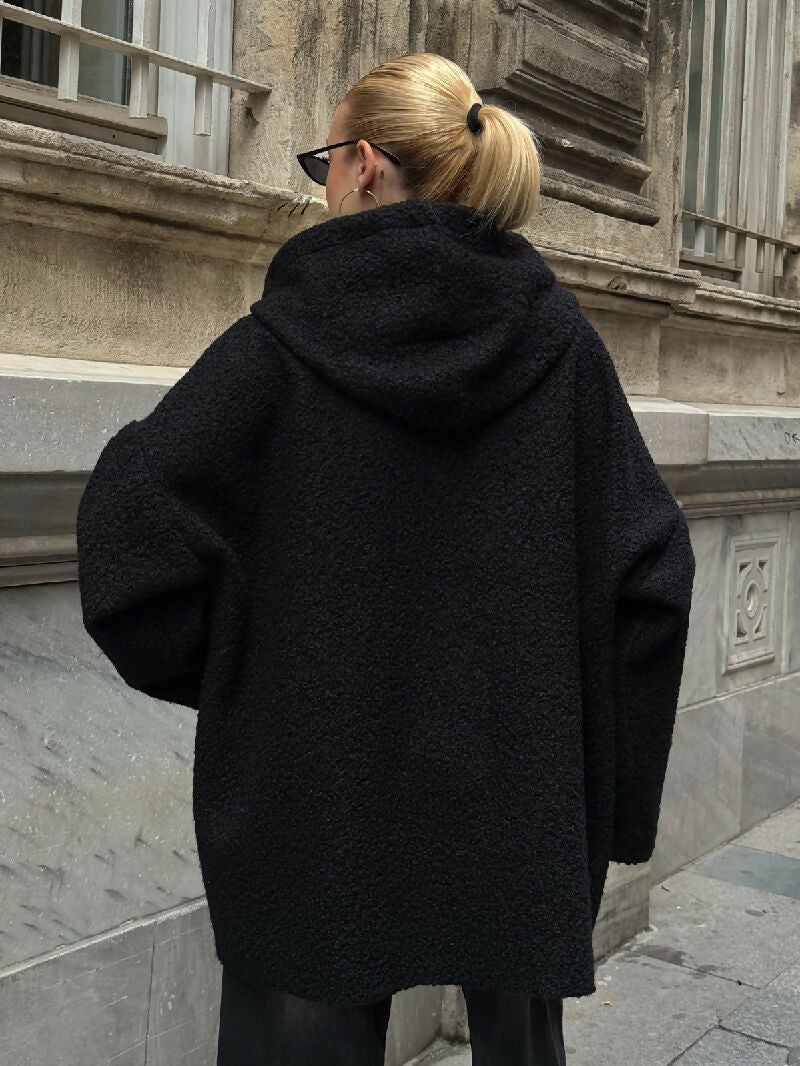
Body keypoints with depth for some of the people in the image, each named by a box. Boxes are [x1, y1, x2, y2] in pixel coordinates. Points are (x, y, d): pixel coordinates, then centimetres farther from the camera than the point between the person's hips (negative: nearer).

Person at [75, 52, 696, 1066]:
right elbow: (649, 564, -7)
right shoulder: (557, 336, -4)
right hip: (520, 802, 3)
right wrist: (611, 789, 2)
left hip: (320, 795, -2)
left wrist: (212, 669, 1)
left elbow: (131, 520, -16)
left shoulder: (284, 337, -10)